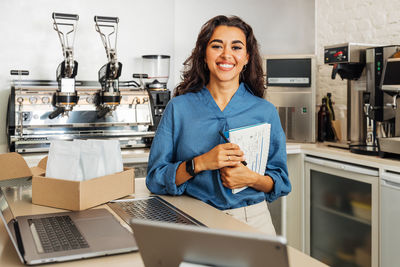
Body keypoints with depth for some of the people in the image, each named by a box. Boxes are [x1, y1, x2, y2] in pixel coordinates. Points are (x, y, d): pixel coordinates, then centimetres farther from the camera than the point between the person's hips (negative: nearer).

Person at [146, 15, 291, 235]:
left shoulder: (265, 112, 7)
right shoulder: (178, 108, 4)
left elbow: (281, 183, 11)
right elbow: (155, 180, 2)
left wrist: (251, 179, -10)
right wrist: (201, 163, -14)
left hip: (252, 220, 1)